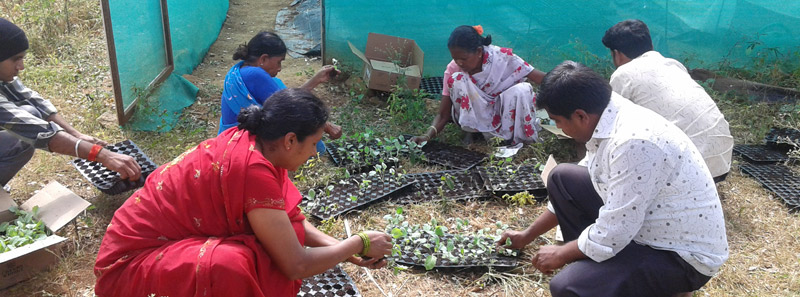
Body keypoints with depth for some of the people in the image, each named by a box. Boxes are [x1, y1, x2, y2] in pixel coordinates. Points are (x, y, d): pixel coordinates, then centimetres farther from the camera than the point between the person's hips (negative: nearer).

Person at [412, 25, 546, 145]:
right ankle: (471, 130, -12)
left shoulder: (502, 57, -22)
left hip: (505, 111, 0)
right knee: (457, 80, -28)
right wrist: (428, 135, -35)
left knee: (522, 90, -32)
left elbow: (541, 78, -21)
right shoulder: (453, 69, -20)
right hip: (474, 115, 0)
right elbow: (443, 115, -18)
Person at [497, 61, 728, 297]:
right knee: (562, 178, 6)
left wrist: (560, 255, -8)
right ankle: (589, 265, 10)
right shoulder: (607, 122, -2)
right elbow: (569, 191, 14)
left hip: (683, 255, -9)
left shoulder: (634, 142, -32)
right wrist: (527, 236, 21)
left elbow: (610, 236, -27)